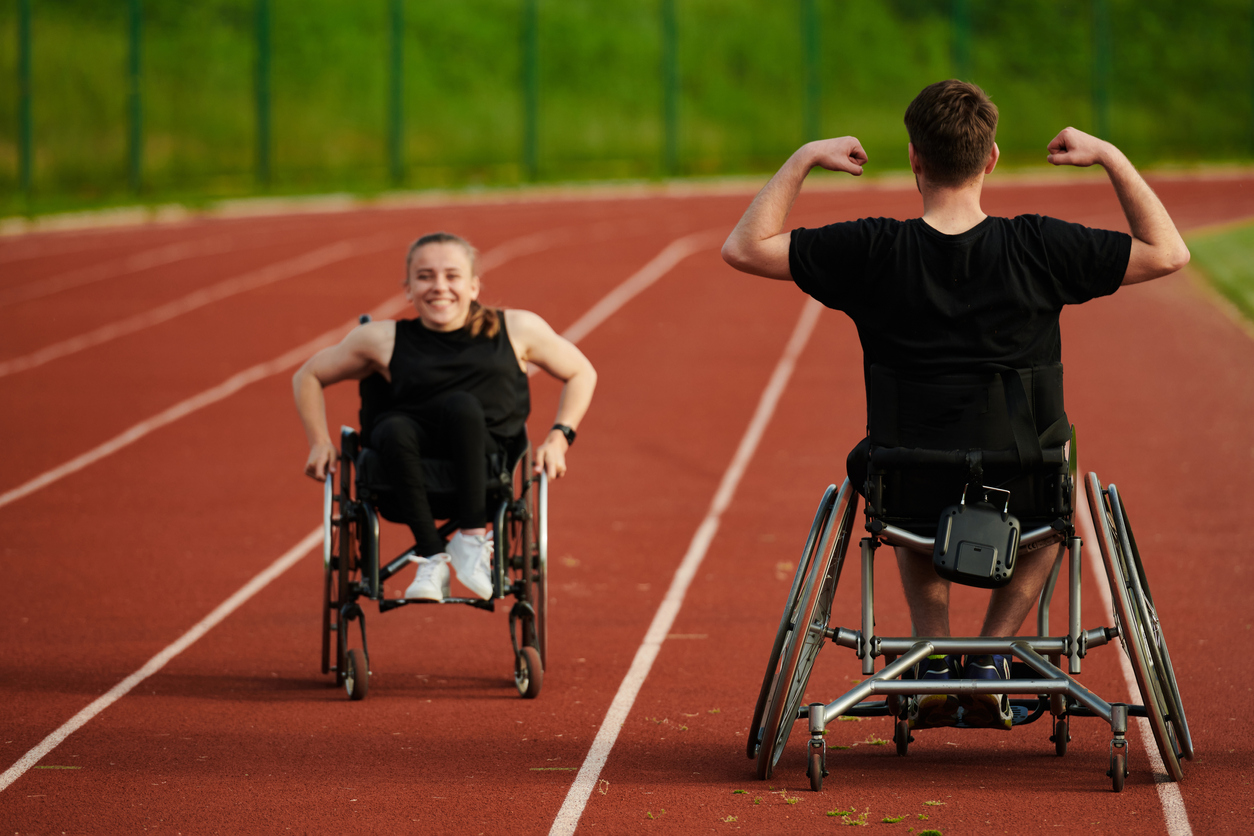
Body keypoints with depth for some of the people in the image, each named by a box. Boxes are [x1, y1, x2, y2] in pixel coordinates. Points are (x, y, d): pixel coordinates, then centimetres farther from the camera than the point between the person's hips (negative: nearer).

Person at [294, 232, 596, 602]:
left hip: (485, 461, 0)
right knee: (394, 429, -35)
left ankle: (471, 538, -25)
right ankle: (430, 557, -28)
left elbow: (581, 373, 20)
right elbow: (308, 377, 18)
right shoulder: (384, 340, 6)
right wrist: (320, 443, 7)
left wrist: (559, 437, 7)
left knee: (461, 405, -32)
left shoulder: (516, 330, 7)